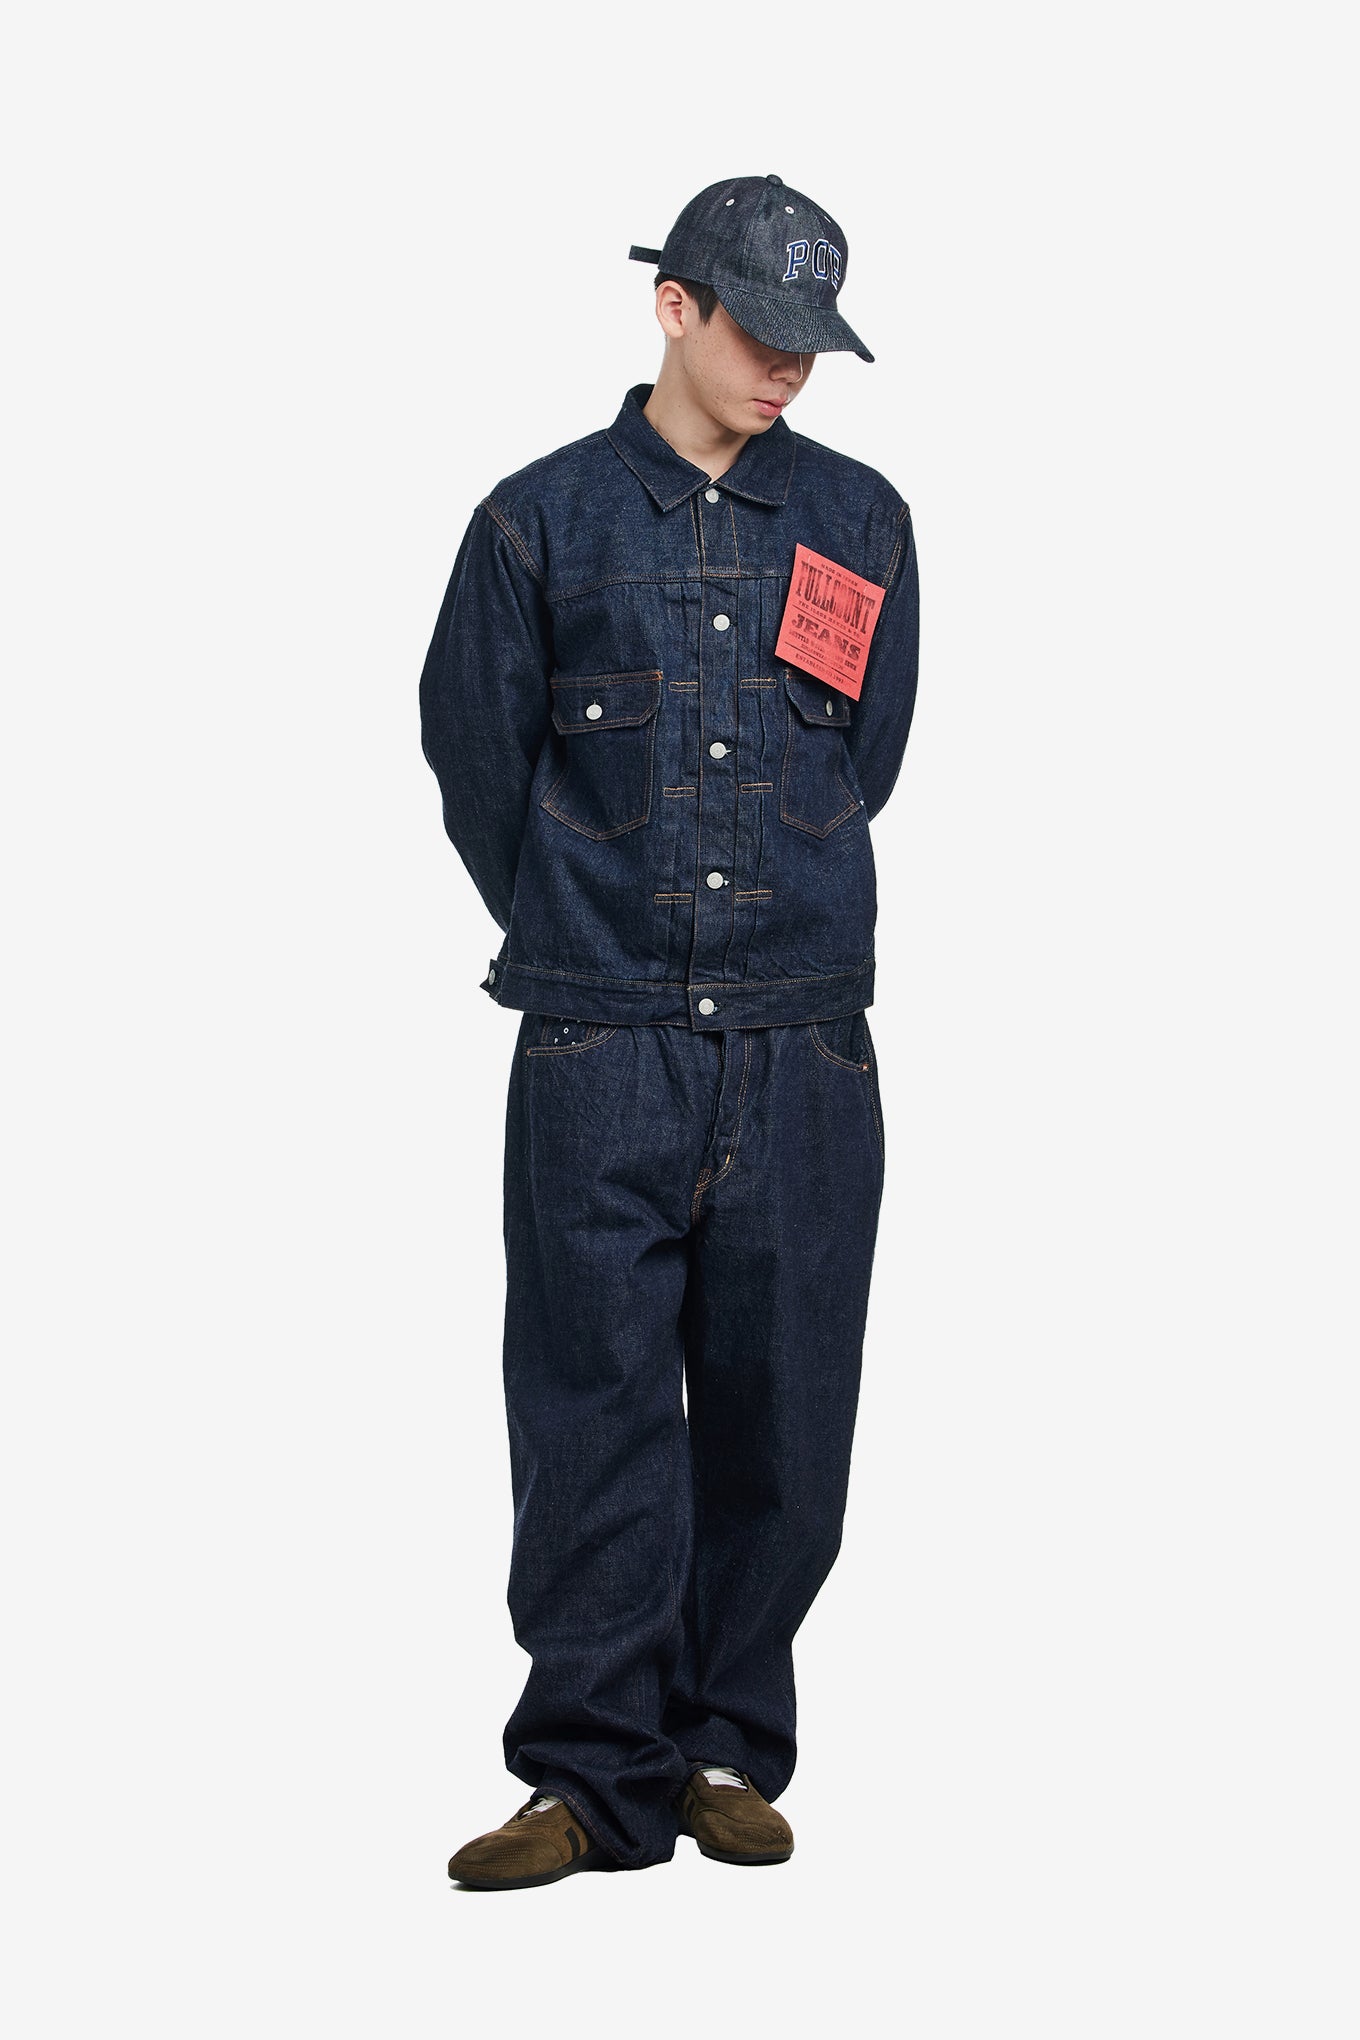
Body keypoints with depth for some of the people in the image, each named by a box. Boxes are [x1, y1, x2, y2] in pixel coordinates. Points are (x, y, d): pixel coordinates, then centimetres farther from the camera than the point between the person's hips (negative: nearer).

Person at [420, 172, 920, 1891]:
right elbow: (474, 759, 9)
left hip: (804, 1044, 2)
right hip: (600, 1053, -2)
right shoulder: (542, 520, 4)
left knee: (778, 1413, 5)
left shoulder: (860, 523, 11)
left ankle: (730, 1752, 19)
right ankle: (599, 1775, 5)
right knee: (597, 1411, -3)